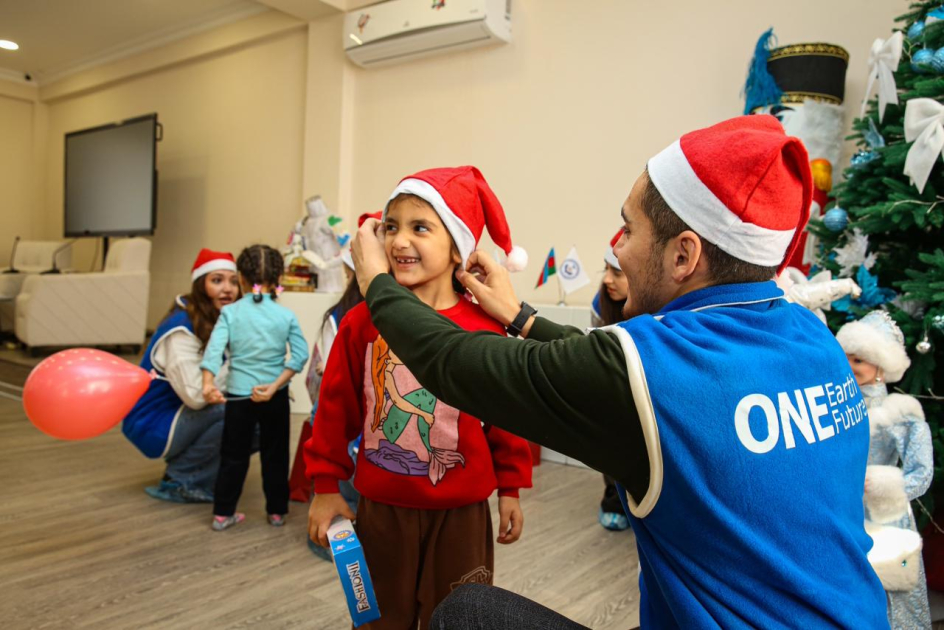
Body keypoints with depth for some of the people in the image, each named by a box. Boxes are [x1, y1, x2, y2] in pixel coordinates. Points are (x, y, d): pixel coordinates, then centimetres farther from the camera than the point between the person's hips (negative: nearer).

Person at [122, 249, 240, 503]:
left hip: (183, 416, 7)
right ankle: (178, 480, -9)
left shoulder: (222, 323, 1)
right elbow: (196, 396, -30)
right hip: (152, 425, -7)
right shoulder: (181, 330, -23)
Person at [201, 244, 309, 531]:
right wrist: (275, 386, -14)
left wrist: (208, 383, -27)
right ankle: (277, 511, 24)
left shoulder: (230, 312, -4)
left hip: (238, 394, 0)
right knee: (275, 455, 14)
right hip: (276, 397, 0)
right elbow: (300, 355, -12)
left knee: (234, 456, 14)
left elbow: (214, 348, -18)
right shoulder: (286, 316, -4)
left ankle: (223, 513, 22)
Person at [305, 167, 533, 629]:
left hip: (461, 513, -1)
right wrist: (326, 487, 4)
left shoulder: (484, 328, -11)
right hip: (381, 508, 2)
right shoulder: (362, 322, -8)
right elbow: (335, 408, 0)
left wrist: (509, 490, 5)